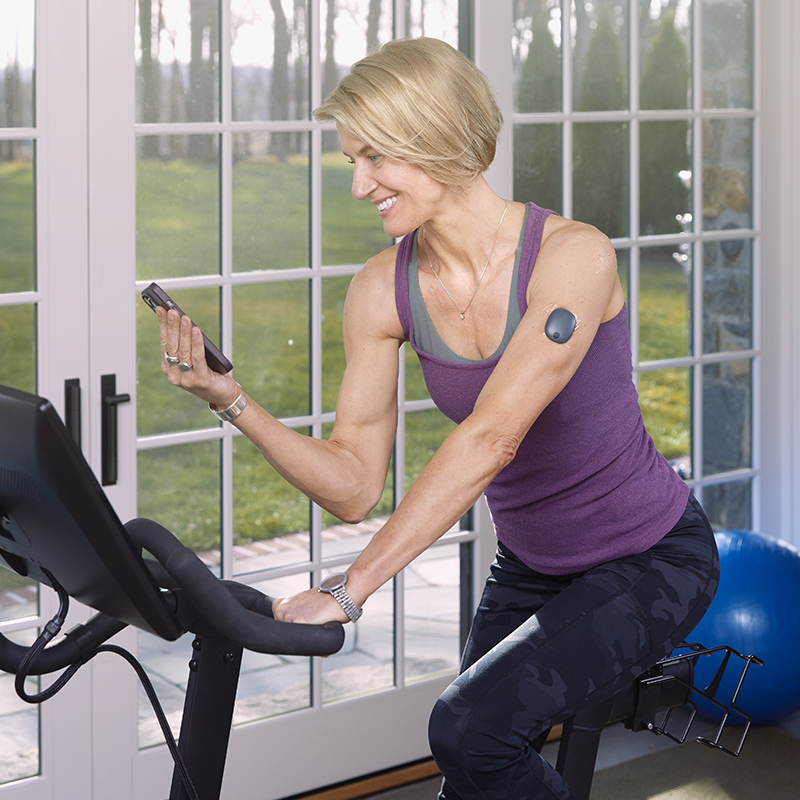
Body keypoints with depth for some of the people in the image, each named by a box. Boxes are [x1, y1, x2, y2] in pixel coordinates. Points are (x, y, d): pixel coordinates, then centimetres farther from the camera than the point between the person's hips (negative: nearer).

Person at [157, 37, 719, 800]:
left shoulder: (572, 256, -26)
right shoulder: (384, 290, -9)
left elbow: (490, 437, -36)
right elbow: (354, 485, -9)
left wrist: (350, 588, -43)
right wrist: (232, 401, -25)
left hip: (651, 559, -6)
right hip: (528, 566, 6)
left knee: (473, 729, -23)